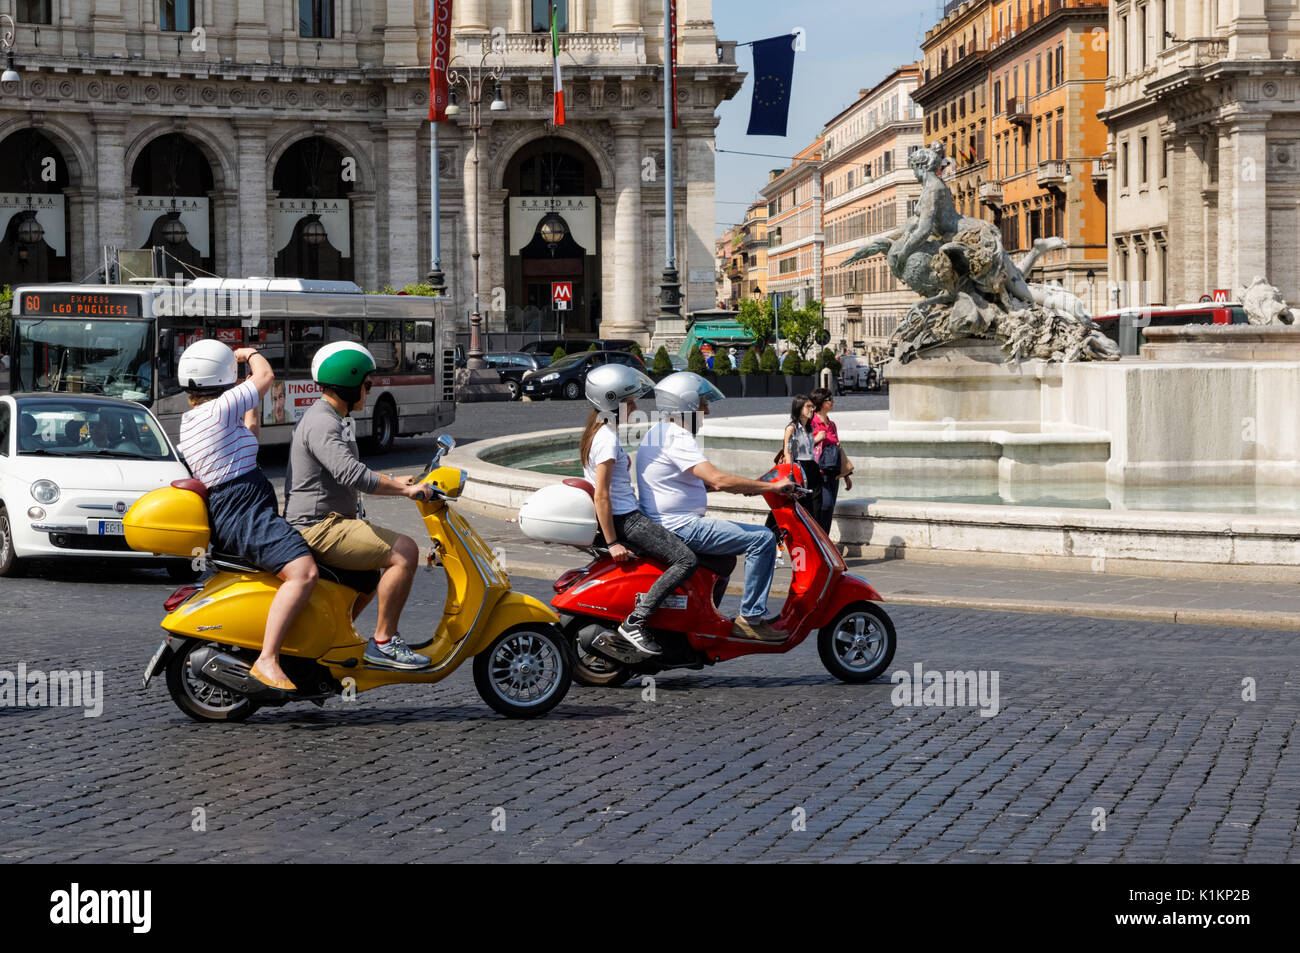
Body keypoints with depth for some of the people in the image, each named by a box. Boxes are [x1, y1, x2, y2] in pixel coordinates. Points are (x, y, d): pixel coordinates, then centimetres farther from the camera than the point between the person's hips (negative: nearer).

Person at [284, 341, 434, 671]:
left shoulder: (329, 419, 18)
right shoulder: (322, 424, -18)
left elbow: (348, 474, 30)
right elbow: (352, 475, -31)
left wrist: (394, 483, 20)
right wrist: (404, 490, -24)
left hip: (321, 523, 11)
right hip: (319, 528, -11)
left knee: (379, 559, 30)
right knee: (404, 552, -18)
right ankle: (383, 643, -14)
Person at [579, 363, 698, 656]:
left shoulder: (598, 432, 14)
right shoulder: (608, 438, -17)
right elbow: (601, 495, -22)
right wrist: (613, 543, -22)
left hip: (625, 517, 11)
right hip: (625, 521, -11)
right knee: (686, 560, -18)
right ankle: (634, 622, -22)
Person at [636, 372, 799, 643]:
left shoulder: (655, 433, 16)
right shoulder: (677, 438, -18)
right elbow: (718, 479, -28)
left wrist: (743, 486, 18)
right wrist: (772, 486, -20)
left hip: (661, 525, 11)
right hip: (679, 527, -11)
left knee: (724, 556, 34)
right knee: (762, 539, -14)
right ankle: (751, 618, -13)